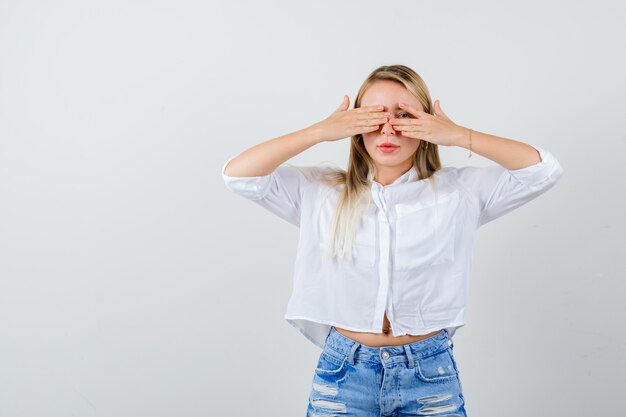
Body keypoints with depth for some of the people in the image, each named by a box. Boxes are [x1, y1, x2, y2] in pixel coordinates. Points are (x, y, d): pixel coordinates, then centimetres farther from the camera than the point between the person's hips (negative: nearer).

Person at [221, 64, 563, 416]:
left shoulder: (459, 191, -1)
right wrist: (321, 132, -14)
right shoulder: (321, 191, 0)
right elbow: (237, 174, -7)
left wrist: (459, 136, -16)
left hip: (431, 374, 0)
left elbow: (544, 170, -8)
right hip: (343, 373, 0)